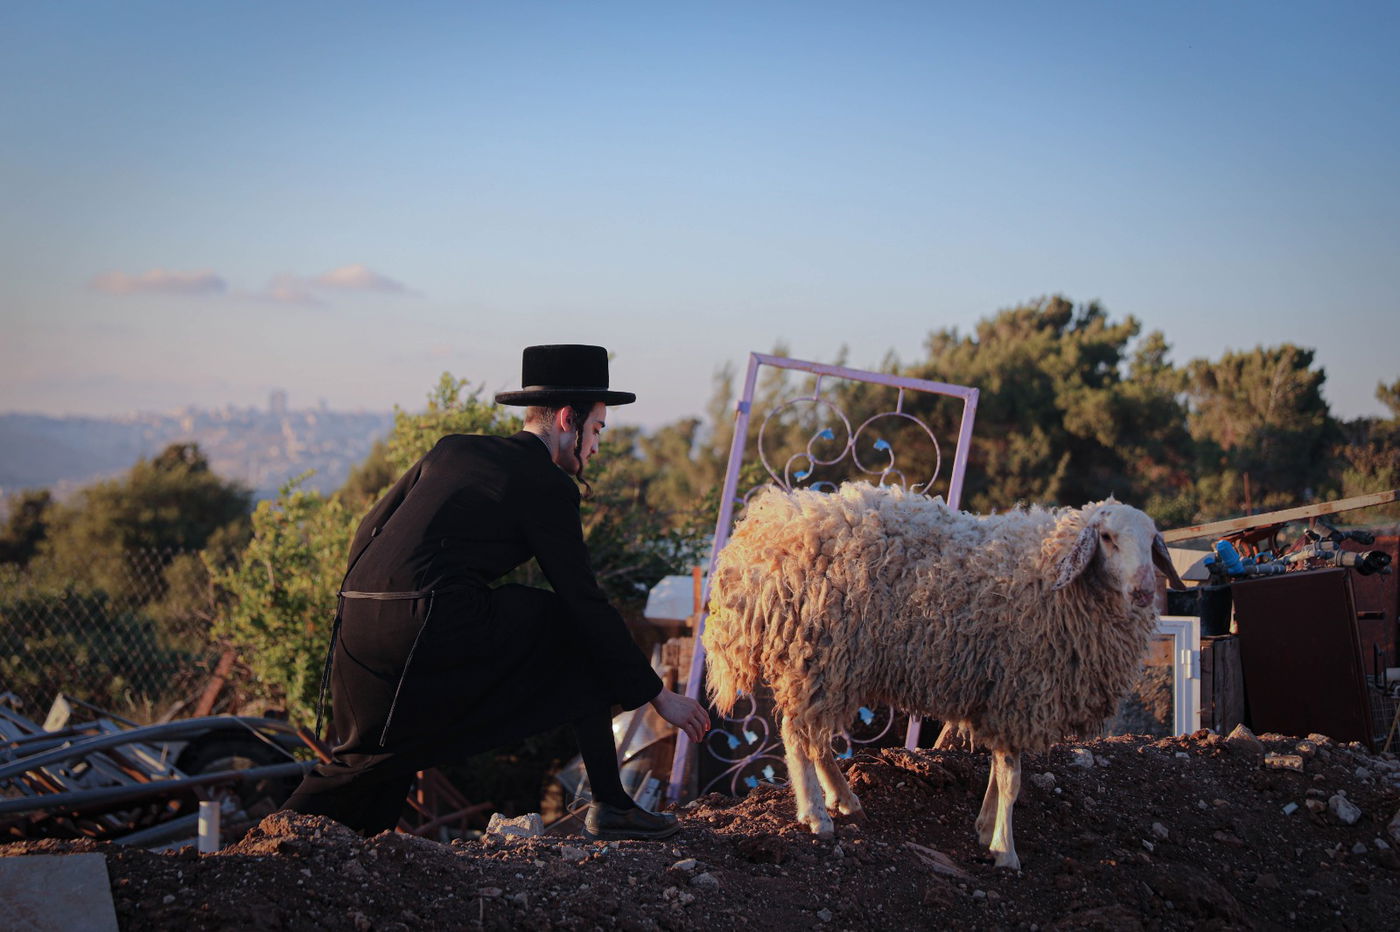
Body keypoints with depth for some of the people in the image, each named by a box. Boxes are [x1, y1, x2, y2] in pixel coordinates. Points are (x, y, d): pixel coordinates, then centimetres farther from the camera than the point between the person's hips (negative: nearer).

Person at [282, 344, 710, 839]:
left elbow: (370, 529, 23)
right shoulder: (547, 487, 2)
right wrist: (658, 695, 7)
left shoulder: (453, 449, 21)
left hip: (356, 622, 7)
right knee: (581, 631, 9)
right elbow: (586, 602, 0)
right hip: (433, 627, -7)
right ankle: (609, 805, 8)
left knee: (373, 752, 28)